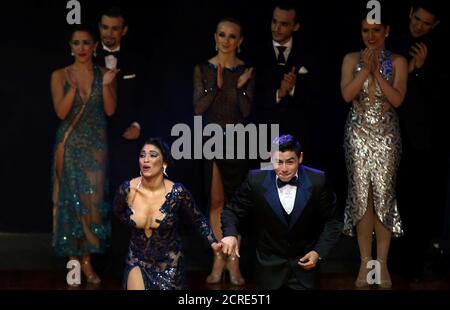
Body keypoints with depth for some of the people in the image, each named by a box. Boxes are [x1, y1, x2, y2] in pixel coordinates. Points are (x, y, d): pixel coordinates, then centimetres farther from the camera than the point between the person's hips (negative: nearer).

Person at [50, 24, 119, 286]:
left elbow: (110, 110, -3)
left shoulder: (105, 74, 4)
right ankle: (73, 258, 8)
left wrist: (106, 85, -18)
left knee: (93, 200, -5)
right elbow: (61, 112, -9)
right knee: (71, 199, 1)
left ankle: (87, 259, 2)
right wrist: (73, 87, -22)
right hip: (70, 145, -1)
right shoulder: (60, 76, 0)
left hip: (96, 145, 1)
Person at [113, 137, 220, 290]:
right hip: (138, 261, 1)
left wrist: (213, 243, -14)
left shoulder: (177, 192, -18)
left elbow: (198, 220, -3)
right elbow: (118, 211, 12)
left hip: (169, 264, -1)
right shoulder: (127, 189, -12)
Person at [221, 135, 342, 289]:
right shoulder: (256, 180, -15)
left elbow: (333, 220, -3)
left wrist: (319, 252, -11)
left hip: (304, 264, 0)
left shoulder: (317, 181, -15)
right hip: (269, 266, 0)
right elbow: (233, 210, -4)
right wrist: (230, 234, -23)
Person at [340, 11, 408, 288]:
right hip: (358, 133, 1)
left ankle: (382, 263, 6)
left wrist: (376, 72, -16)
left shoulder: (397, 62, 1)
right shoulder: (352, 59, 4)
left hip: (386, 134, -1)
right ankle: (365, 262, 10)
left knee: (384, 195, -3)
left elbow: (397, 99, -10)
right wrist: (365, 68, -17)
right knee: (361, 195, 1)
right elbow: (347, 95, -9)